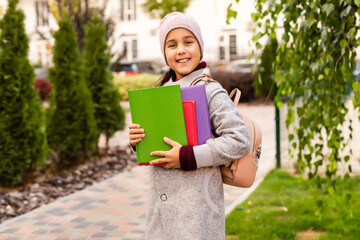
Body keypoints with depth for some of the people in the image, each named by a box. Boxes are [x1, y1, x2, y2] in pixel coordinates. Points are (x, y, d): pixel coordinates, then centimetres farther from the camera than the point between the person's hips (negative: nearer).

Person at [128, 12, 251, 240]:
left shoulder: (210, 91, -9)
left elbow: (240, 140, -18)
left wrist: (187, 157, -20)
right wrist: (136, 141, -3)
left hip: (197, 204, -6)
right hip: (161, 202, 6)